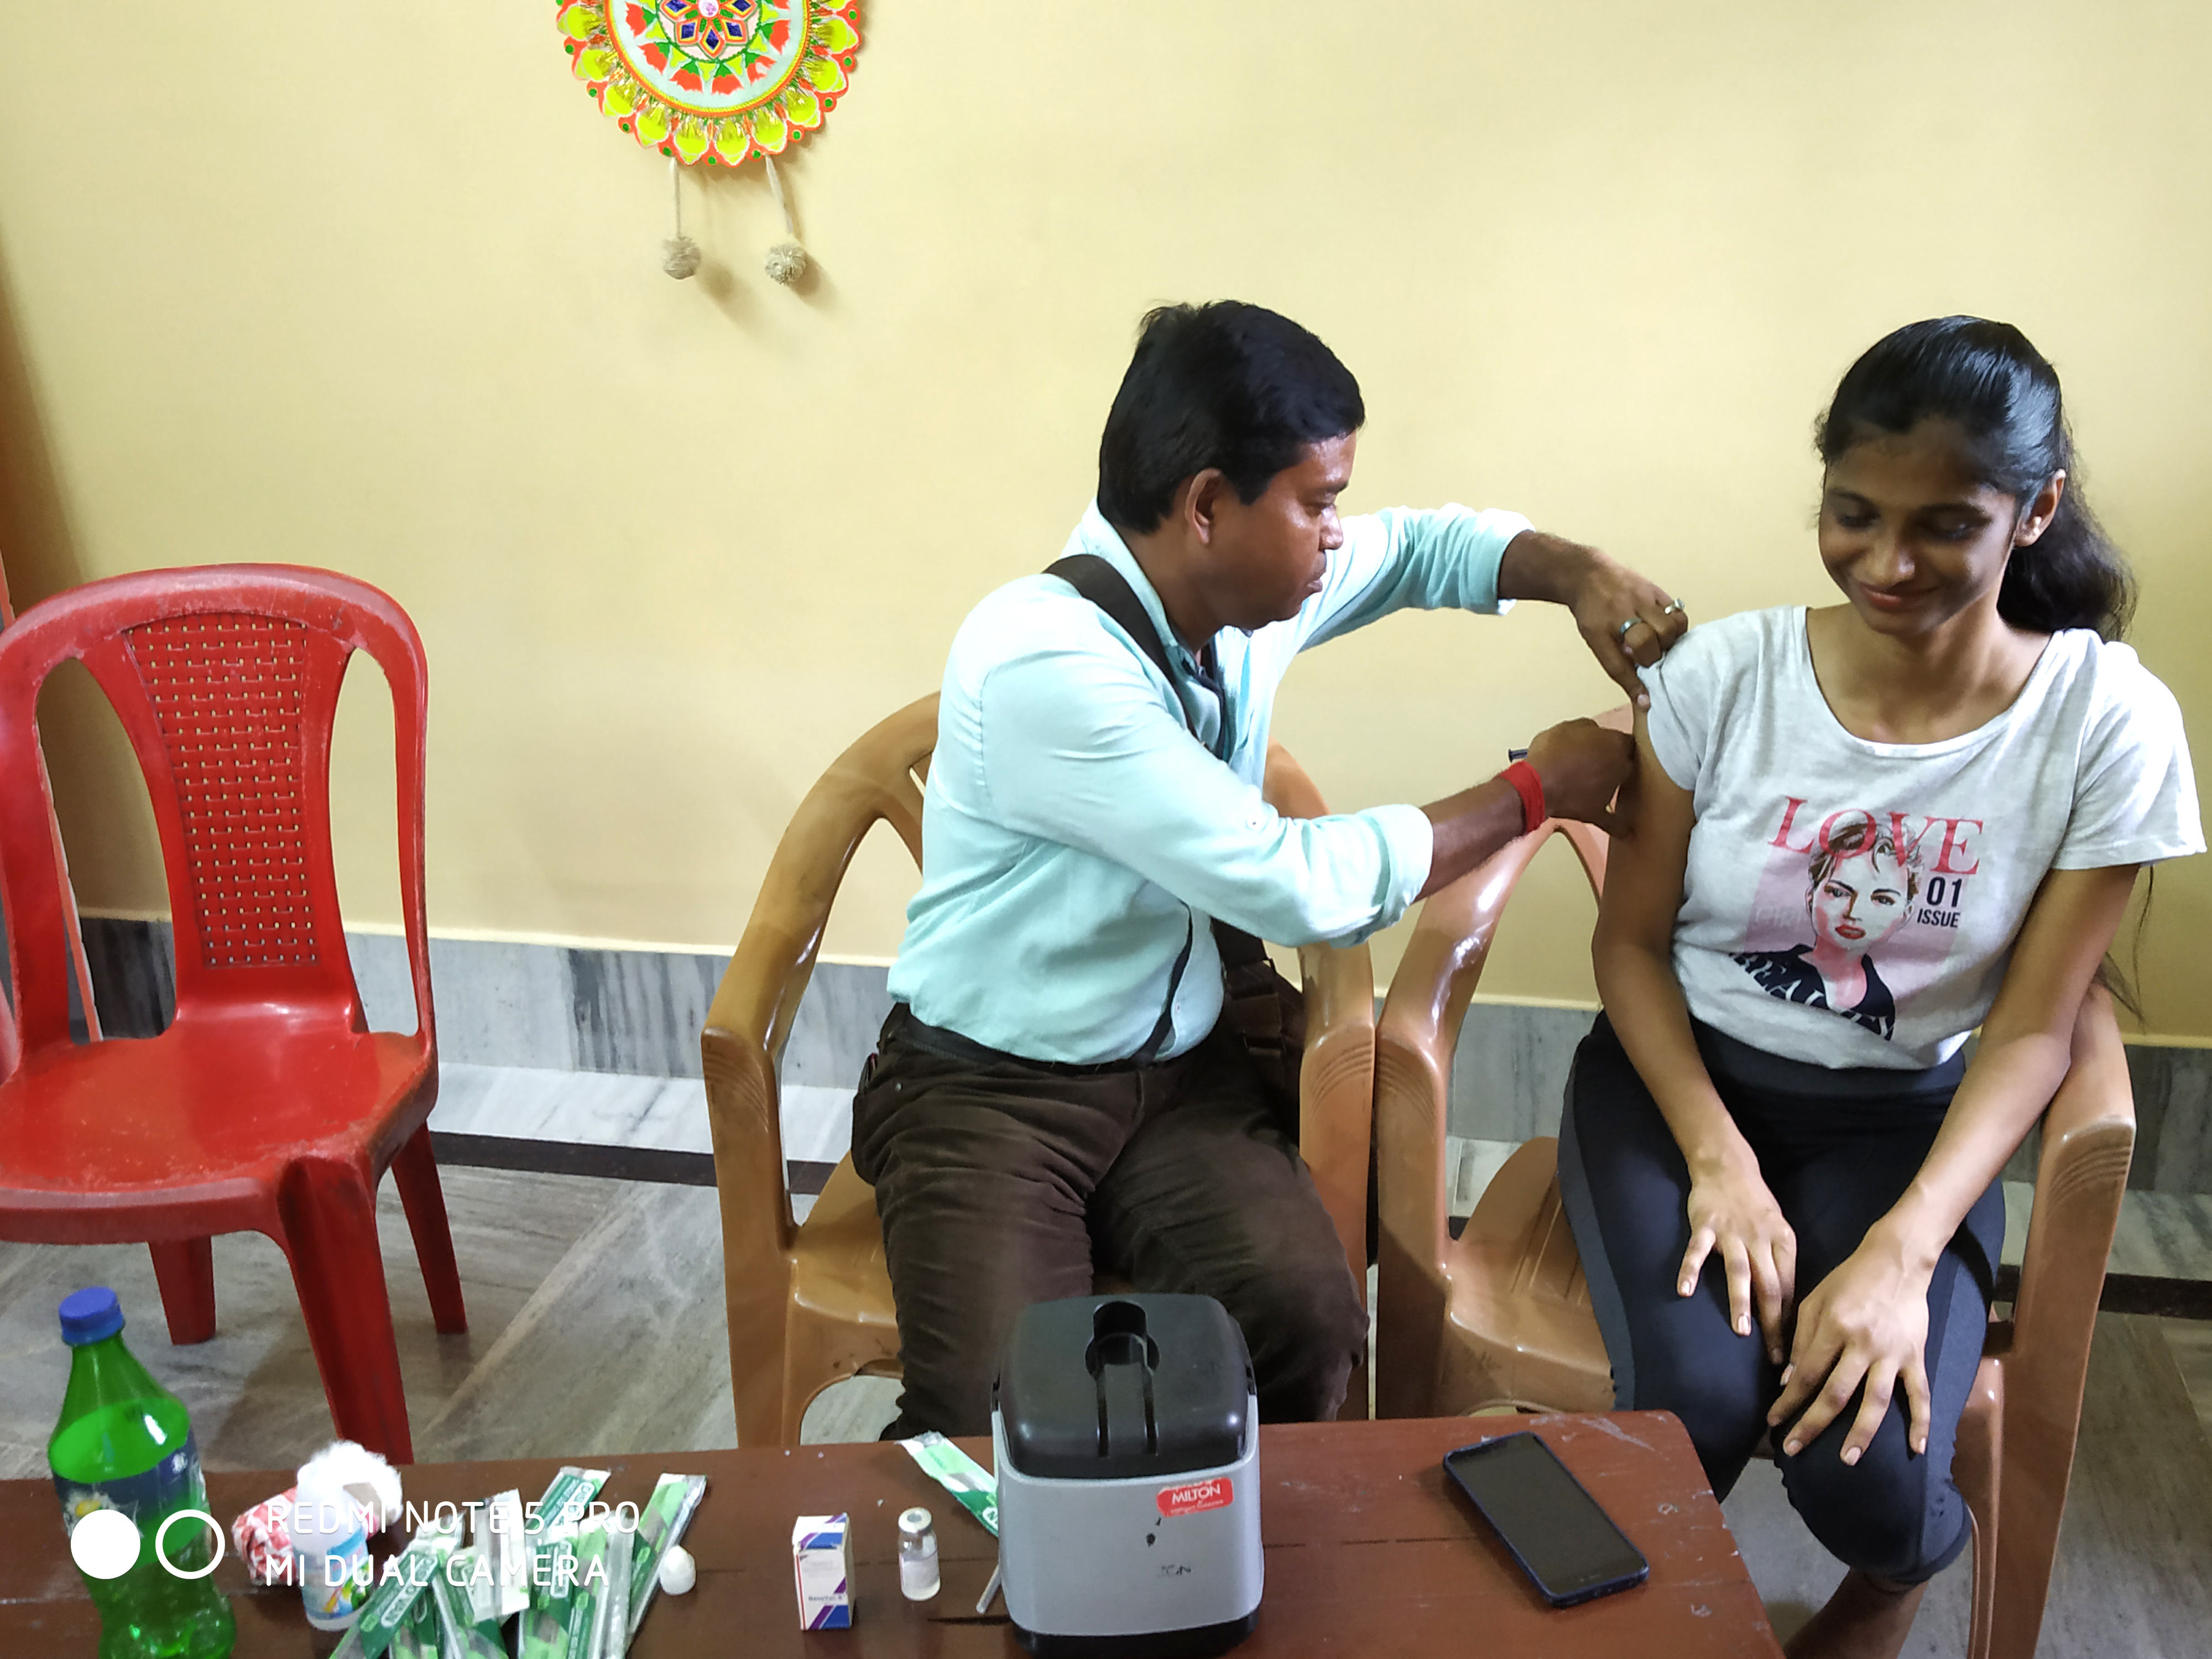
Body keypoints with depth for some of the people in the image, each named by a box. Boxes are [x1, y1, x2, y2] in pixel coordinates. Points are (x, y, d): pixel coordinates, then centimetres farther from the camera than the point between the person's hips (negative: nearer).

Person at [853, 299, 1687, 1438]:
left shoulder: (1248, 589, -2)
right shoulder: (1041, 662, -26)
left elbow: (1424, 546, 18)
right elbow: (1301, 885, -27)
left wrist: (1575, 572, -3)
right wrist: (1534, 789, -14)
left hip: (1179, 1067, 6)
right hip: (988, 1087, -5)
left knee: (1305, 1322, -21)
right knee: (1001, 1426, -26)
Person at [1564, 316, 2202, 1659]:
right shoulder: (1724, 674, -12)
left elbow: (2031, 1029, -8)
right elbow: (1631, 942, -4)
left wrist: (1902, 1253, -21)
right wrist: (1720, 1161, -17)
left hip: (1901, 1118, 1)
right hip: (1677, 1073, 0)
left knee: (1866, 1471, -21)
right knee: (1696, 1409, -25)